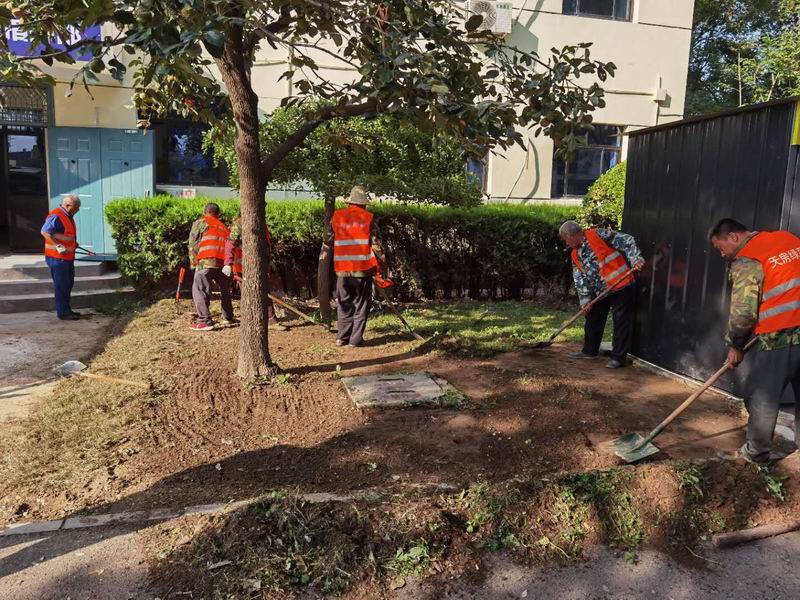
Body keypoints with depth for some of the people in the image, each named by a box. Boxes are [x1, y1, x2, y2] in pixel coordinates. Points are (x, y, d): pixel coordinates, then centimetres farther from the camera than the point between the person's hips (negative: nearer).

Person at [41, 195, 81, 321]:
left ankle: (67, 310, 28)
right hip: (58, 257, -10)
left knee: (68, 283, 17)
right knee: (61, 285, -4)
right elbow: (45, 232, -24)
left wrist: (73, 243, 12)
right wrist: (58, 246, -26)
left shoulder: (68, 216, 13)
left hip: (67, 256, 10)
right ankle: (63, 313, 2)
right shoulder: (56, 216, -17)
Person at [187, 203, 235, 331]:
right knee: (225, 291, 21)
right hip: (224, 263, 5)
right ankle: (228, 318, 30)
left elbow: (192, 245, 4)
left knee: (200, 291, -2)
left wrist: (193, 263, 10)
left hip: (207, 262, -5)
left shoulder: (199, 223, 11)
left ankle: (205, 321, -11)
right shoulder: (224, 227, 24)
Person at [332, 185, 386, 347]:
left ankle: (342, 337, 17)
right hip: (363, 268, -2)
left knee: (344, 304, 15)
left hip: (342, 269, 2)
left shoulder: (337, 216, 3)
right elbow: (376, 244, -5)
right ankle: (355, 339, 8)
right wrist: (380, 264, 4)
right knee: (361, 304, 7)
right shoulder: (368, 218, -4)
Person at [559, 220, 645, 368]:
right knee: (593, 320, 16)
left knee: (621, 322, -2)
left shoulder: (598, 235, -12)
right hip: (600, 292, 8)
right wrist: (585, 300, 0)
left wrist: (636, 260, -22)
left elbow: (626, 241, -12)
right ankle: (589, 351, 30)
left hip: (622, 286, -8)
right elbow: (580, 280, 8)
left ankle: (618, 357, 4)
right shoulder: (575, 255, 9)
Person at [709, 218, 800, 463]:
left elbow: (742, 312, -12)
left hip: (780, 337, -8)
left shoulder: (745, 261, -10)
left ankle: (756, 452, 17)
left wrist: (735, 346, 2)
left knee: (760, 397, 6)